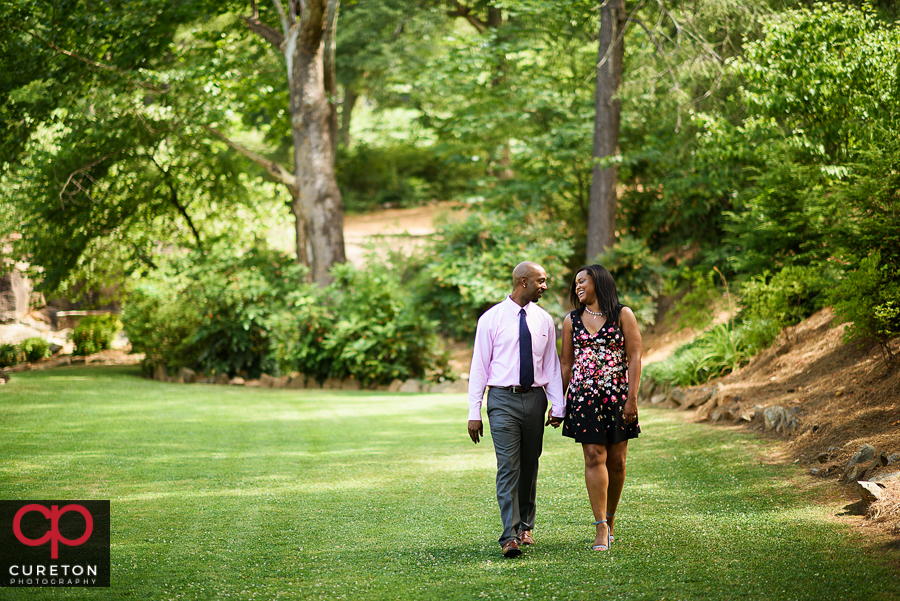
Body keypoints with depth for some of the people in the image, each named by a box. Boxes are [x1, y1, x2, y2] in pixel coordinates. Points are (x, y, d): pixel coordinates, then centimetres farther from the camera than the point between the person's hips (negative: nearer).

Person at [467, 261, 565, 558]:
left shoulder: (544, 320, 8)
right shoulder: (491, 319, -3)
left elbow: (552, 365, 11)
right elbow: (479, 366, -3)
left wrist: (558, 406, 4)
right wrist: (474, 413, -6)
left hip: (534, 398, 4)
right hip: (503, 399, -4)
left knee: (530, 466, 11)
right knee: (508, 467, -11)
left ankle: (525, 526, 26)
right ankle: (510, 537, -15)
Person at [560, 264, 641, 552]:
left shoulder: (623, 315, 3)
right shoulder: (572, 320, 10)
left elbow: (634, 357, -2)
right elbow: (565, 363, 12)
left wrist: (632, 397, -9)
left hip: (617, 396, -1)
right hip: (584, 397, 1)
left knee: (616, 461, 3)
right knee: (595, 458, -8)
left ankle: (609, 522, 17)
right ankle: (601, 530, -11)